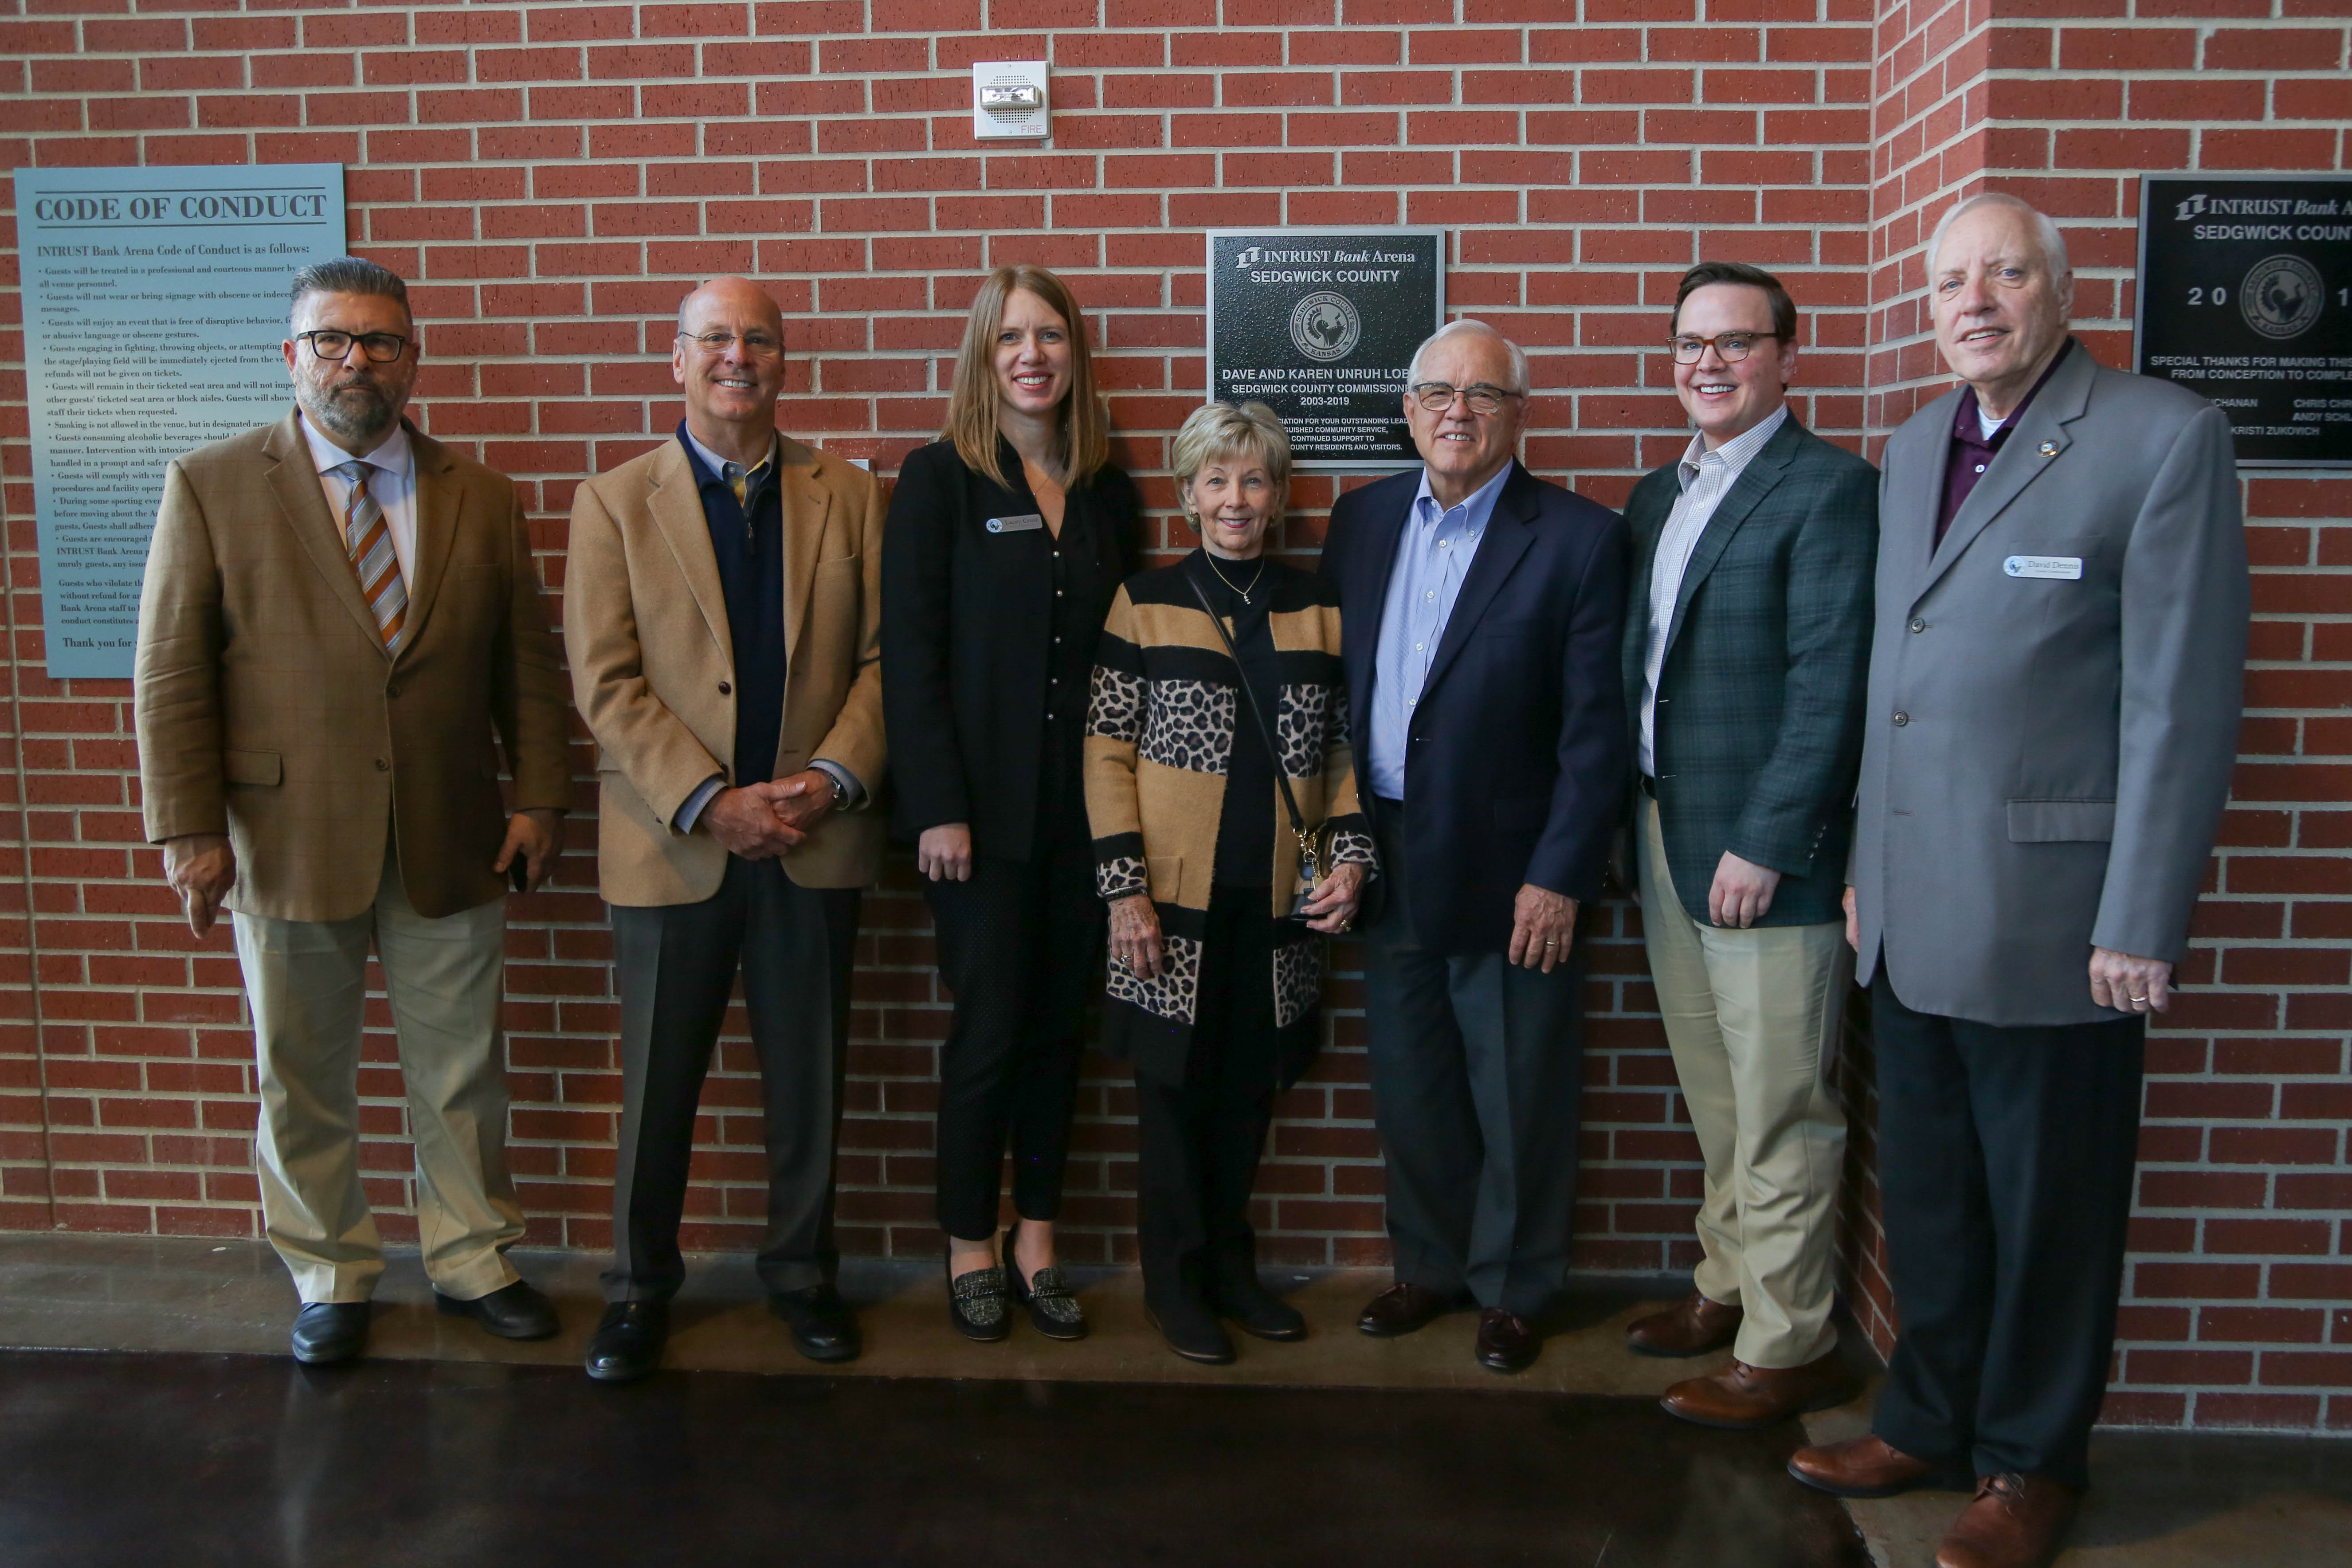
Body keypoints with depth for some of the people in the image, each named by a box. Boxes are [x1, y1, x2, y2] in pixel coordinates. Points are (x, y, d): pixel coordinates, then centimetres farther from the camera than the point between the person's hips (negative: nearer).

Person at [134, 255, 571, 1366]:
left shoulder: (482, 500, 6)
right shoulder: (210, 487, -2)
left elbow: (528, 667, 7)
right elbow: (171, 675, -4)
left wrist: (539, 799, 1)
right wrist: (188, 828, -9)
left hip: (449, 845, 2)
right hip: (285, 843, -1)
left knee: (462, 1074, 12)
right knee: (302, 1084, 12)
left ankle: (472, 1262, 30)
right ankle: (328, 1282, 30)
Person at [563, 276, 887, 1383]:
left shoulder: (850, 498, 6)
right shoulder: (614, 503, 2)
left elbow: (882, 658, 2)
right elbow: (605, 680, -5)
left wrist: (833, 776, -13)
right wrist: (711, 802, -15)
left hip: (814, 840, 1)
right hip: (673, 845, -1)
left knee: (809, 1082, 11)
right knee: (657, 1086, 9)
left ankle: (802, 1272, 29)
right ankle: (639, 1288, 27)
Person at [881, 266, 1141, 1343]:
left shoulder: (1107, 488, 9)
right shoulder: (939, 479, -3)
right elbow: (909, 655, -8)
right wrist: (939, 809, -13)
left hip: (1083, 802, 4)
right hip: (984, 803, -4)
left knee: (1058, 1027, 10)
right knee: (990, 1030, 2)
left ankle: (1036, 1245, 23)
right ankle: (970, 1251, 19)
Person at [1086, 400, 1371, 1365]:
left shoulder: (1317, 608, 8)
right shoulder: (1145, 602, 0)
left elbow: (1343, 746, 10)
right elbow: (1107, 749, -3)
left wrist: (1351, 854, -3)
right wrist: (1124, 887, -9)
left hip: (1280, 900, 3)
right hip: (1176, 898, -2)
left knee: (1250, 1090, 12)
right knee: (1177, 1088, 7)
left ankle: (1229, 1262, 30)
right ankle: (1174, 1281, 22)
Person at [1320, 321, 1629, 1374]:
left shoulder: (1579, 539, -9)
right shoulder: (1363, 517, 6)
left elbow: (1595, 729, -11)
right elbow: (1330, 681, 10)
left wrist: (1560, 877, -14)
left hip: (1508, 872, -4)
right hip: (1384, 862, 5)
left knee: (1517, 1099, 9)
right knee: (1409, 1088, 16)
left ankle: (1513, 1289, 29)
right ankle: (1428, 1266, 36)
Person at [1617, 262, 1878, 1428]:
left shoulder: (1830, 491, -10)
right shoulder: (1657, 496, 15)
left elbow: (1830, 688, -16)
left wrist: (1764, 845, -18)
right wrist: (1638, 826, 9)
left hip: (1765, 857, -8)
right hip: (1665, 840, 8)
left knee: (1779, 1115, 2)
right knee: (1714, 1101, 19)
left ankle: (1788, 1347, 15)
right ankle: (1728, 1287, 34)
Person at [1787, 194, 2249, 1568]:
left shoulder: (2165, 437, -8)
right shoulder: (1915, 449, 13)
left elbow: (2186, 699, -12)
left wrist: (2142, 924, -14)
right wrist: (1865, 864, 13)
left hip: (2051, 912, -6)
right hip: (1913, 912, 6)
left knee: (2047, 1206, 9)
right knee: (1929, 1193, 17)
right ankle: (1930, 1421, 34)